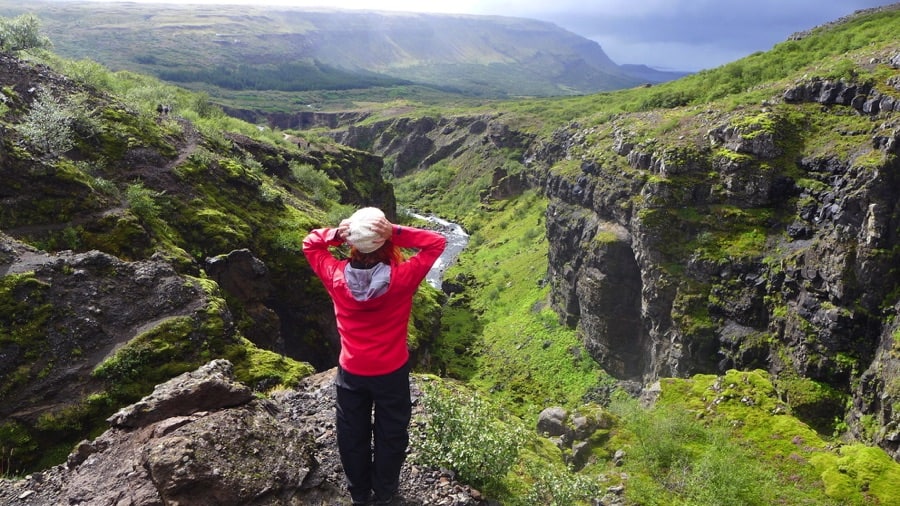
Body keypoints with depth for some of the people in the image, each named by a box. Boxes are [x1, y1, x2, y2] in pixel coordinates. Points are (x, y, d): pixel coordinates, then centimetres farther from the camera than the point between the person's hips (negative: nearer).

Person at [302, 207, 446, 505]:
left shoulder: (336, 277, -19)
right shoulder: (401, 278, -24)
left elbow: (310, 244, 0)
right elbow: (437, 243, -12)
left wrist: (336, 233, -19)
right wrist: (396, 233, -24)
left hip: (351, 372, 2)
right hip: (392, 372, -2)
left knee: (352, 436, 23)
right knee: (390, 436, 21)